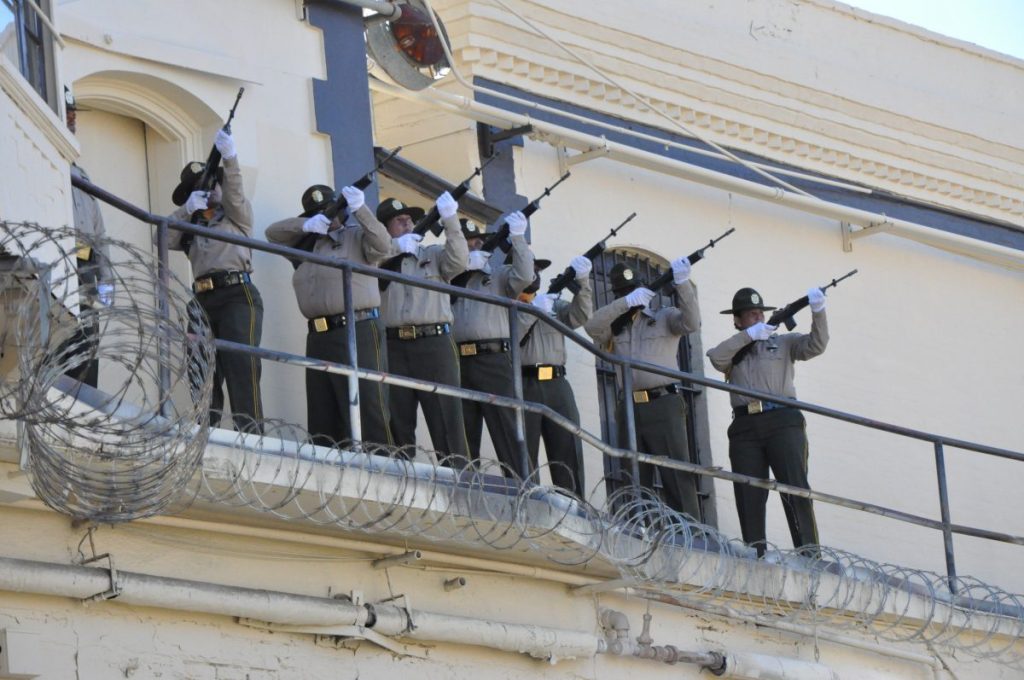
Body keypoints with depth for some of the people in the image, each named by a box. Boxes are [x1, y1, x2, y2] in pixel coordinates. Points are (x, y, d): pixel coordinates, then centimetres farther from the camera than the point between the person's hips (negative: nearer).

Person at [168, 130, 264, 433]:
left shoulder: (235, 215, 14)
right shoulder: (191, 226, 24)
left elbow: (234, 192, -6)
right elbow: (165, 240, 8)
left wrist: (230, 158, -24)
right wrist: (188, 209, -4)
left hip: (237, 294, -5)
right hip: (204, 301, 5)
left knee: (241, 364, -17)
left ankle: (251, 433, -24)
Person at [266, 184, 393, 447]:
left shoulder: (357, 236, 4)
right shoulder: (307, 244, 20)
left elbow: (382, 246, -12)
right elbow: (273, 232, 18)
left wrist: (360, 210, -24)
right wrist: (306, 226, 0)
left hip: (358, 333, -7)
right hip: (319, 337, 7)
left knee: (369, 412, -14)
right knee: (322, 421, 5)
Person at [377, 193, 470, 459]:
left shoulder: (434, 255, 18)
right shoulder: (381, 261, 17)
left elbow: (458, 261, -1)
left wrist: (450, 221, -10)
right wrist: (395, 247, -4)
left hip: (433, 344, -1)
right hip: (393, 346, 1)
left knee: (447, 419, -8)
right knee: (398, 424, -3)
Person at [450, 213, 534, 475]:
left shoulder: (499, 274, 14)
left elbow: (524, 277, -4)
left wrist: (517, 237, -12)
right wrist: (465, 265, -1)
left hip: (493, 360, -2)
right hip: (457, 363, 2)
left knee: (507, 431, -7)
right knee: (463, 435, 1)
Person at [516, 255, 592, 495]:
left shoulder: (554, 304, 22)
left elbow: (580, 315, 4)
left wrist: (582, 281, -11)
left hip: (557, 384, 4)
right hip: (522, 385, -4)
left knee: (569, 451, -5)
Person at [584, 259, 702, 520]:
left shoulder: (664, 317, 10)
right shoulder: (615, 327, 18)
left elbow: (691, 323, -7)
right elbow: (592, 326, -1)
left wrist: (683, 284, -18)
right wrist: (627, 302, -11)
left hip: (664, 405, -4)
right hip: (630, 408, 4)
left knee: (677, 474, -9)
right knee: (635, 481, 3)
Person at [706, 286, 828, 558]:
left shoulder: (782, 343, 18)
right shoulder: (733, 352, 21)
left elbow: (815, 345, 3)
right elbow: (716, 357, -1)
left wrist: (818, 313, -12)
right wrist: (748, 335, -6)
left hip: (782, 421, -2)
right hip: (745, 427, 2)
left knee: (795, 485, -14)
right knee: (748, 494, -3)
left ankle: (809, 553, -18)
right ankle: (755, 555, -4)